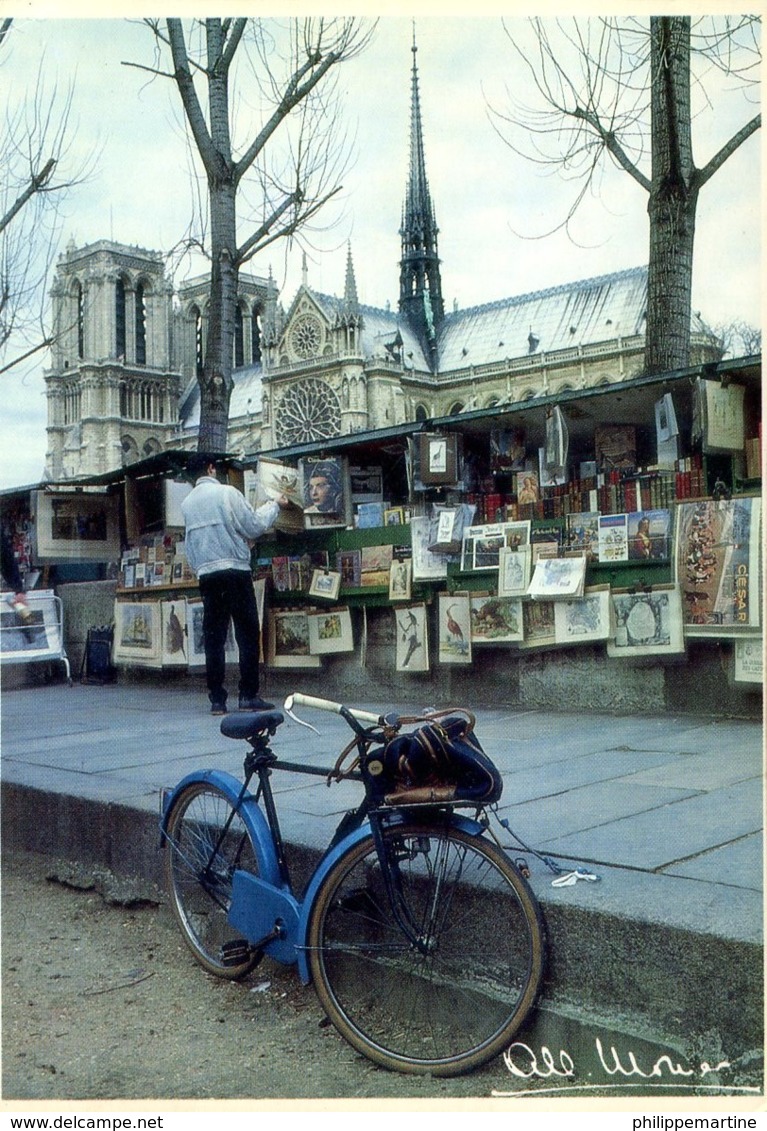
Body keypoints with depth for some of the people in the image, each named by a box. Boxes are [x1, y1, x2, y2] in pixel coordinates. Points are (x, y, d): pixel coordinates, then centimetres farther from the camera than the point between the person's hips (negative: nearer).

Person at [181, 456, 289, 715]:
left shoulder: (187, 504, 12)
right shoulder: (226, 492, -4)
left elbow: (190, 547, 15)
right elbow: (254, 526, -4)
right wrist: (274, 505, 11)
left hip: (205, 575, 5)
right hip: (234, 569, -5)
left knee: (213, 638, 5)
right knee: (248, 635, 1)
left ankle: (217, 699, 5)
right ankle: (249, 696, -1)